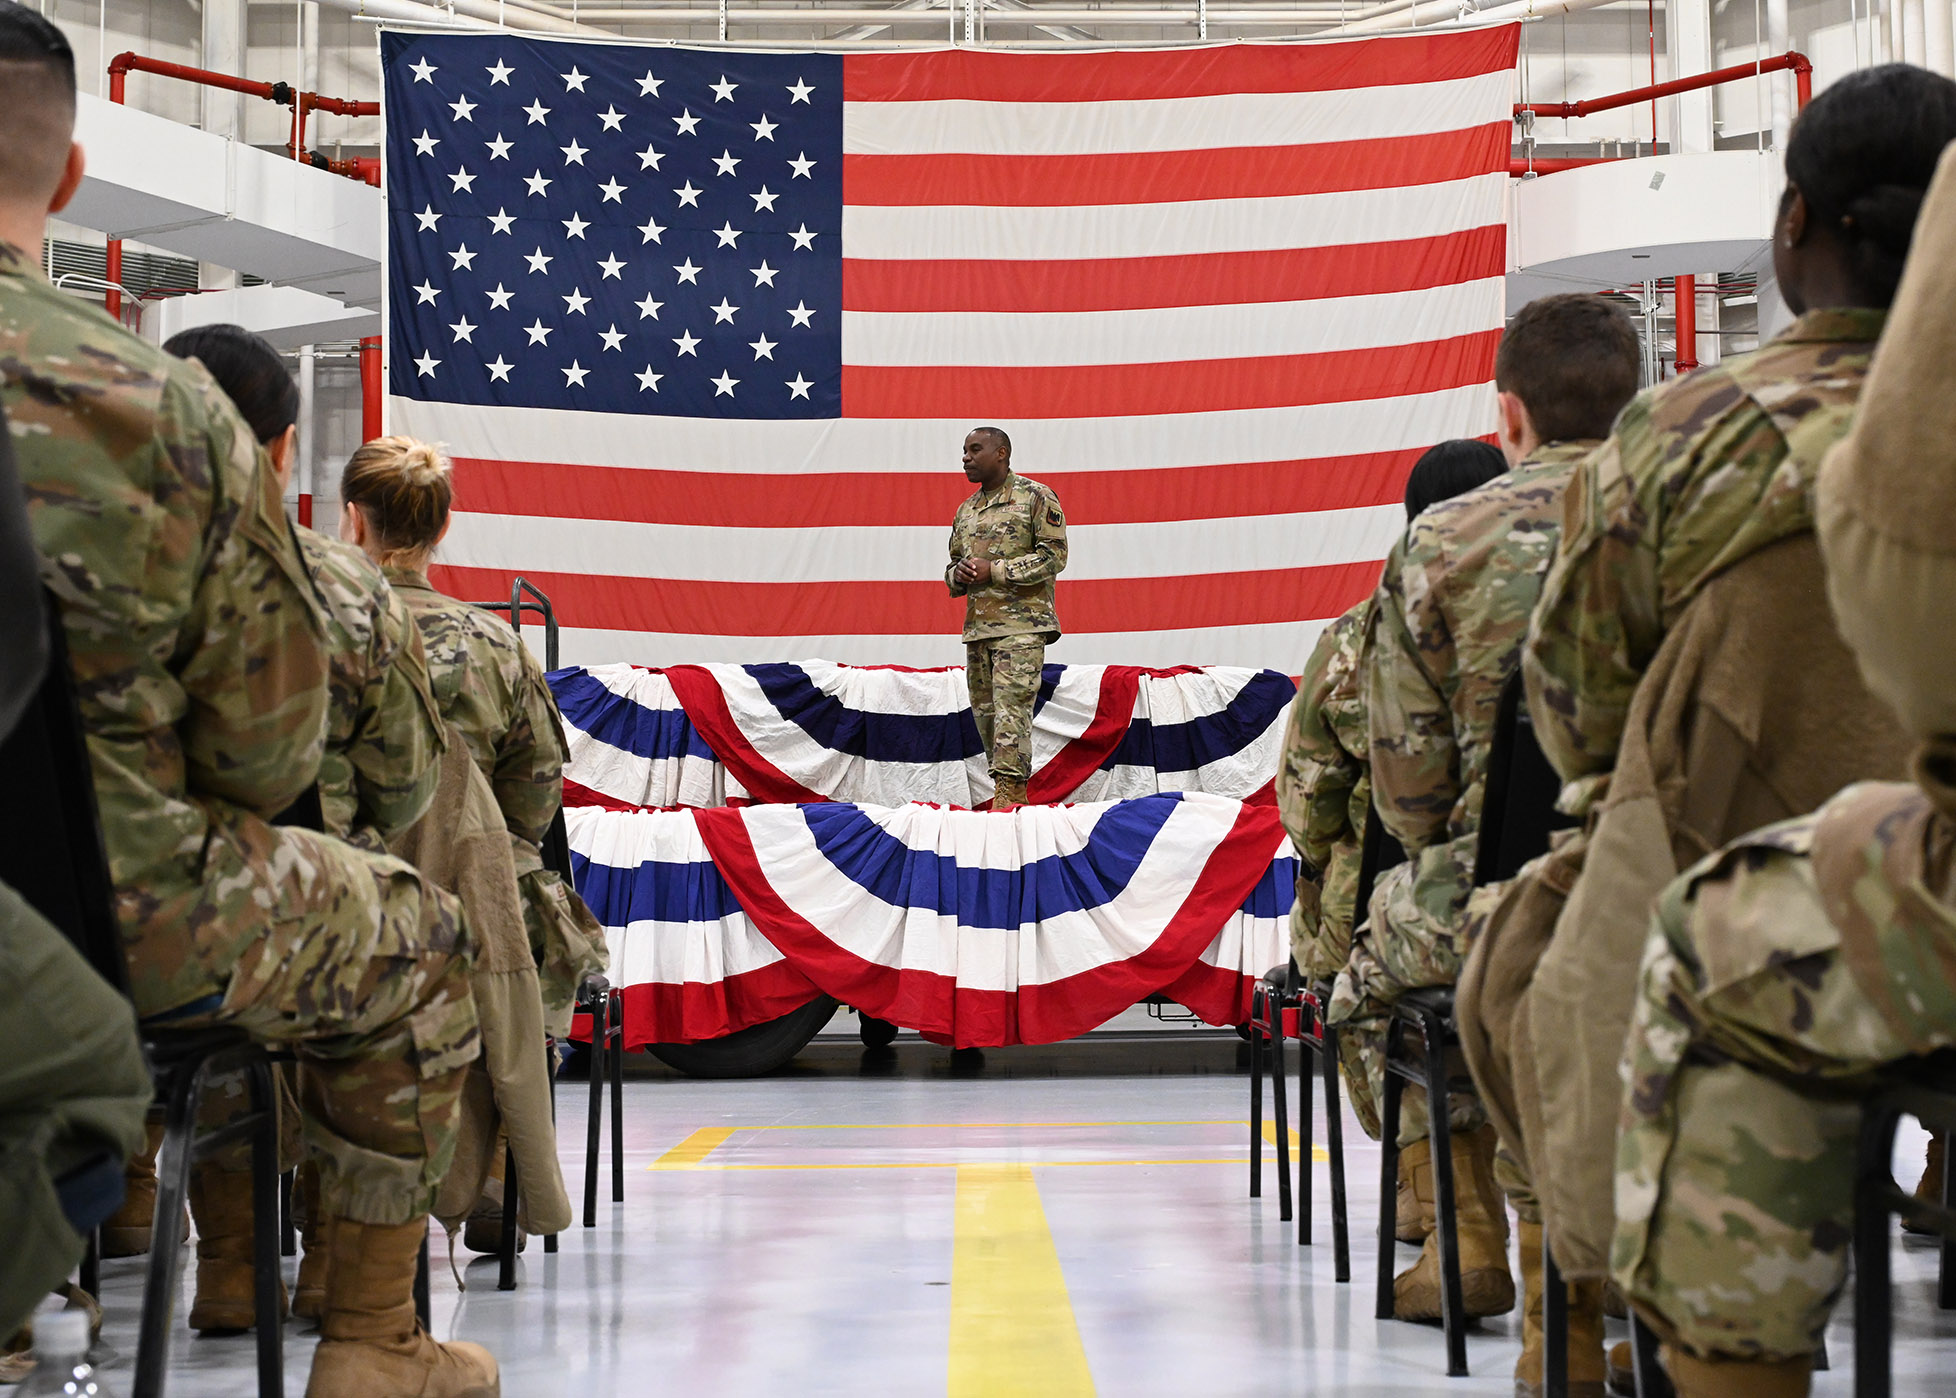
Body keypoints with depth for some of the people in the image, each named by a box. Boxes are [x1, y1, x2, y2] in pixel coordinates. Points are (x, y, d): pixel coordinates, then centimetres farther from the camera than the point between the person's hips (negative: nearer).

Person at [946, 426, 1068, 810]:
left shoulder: (1036, 497, -1)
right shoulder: (966, 510, 19)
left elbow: (1054, 555, -9)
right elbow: (954, 564, 26)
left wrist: (995, 571, -14)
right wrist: (959, 575, 0)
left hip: (1022, 624, -7)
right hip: (978, 626, 7)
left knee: (1010, 706, -16)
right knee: (984, 710, 6)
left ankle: (1010, 792, -21)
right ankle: (1010, 798, 12)